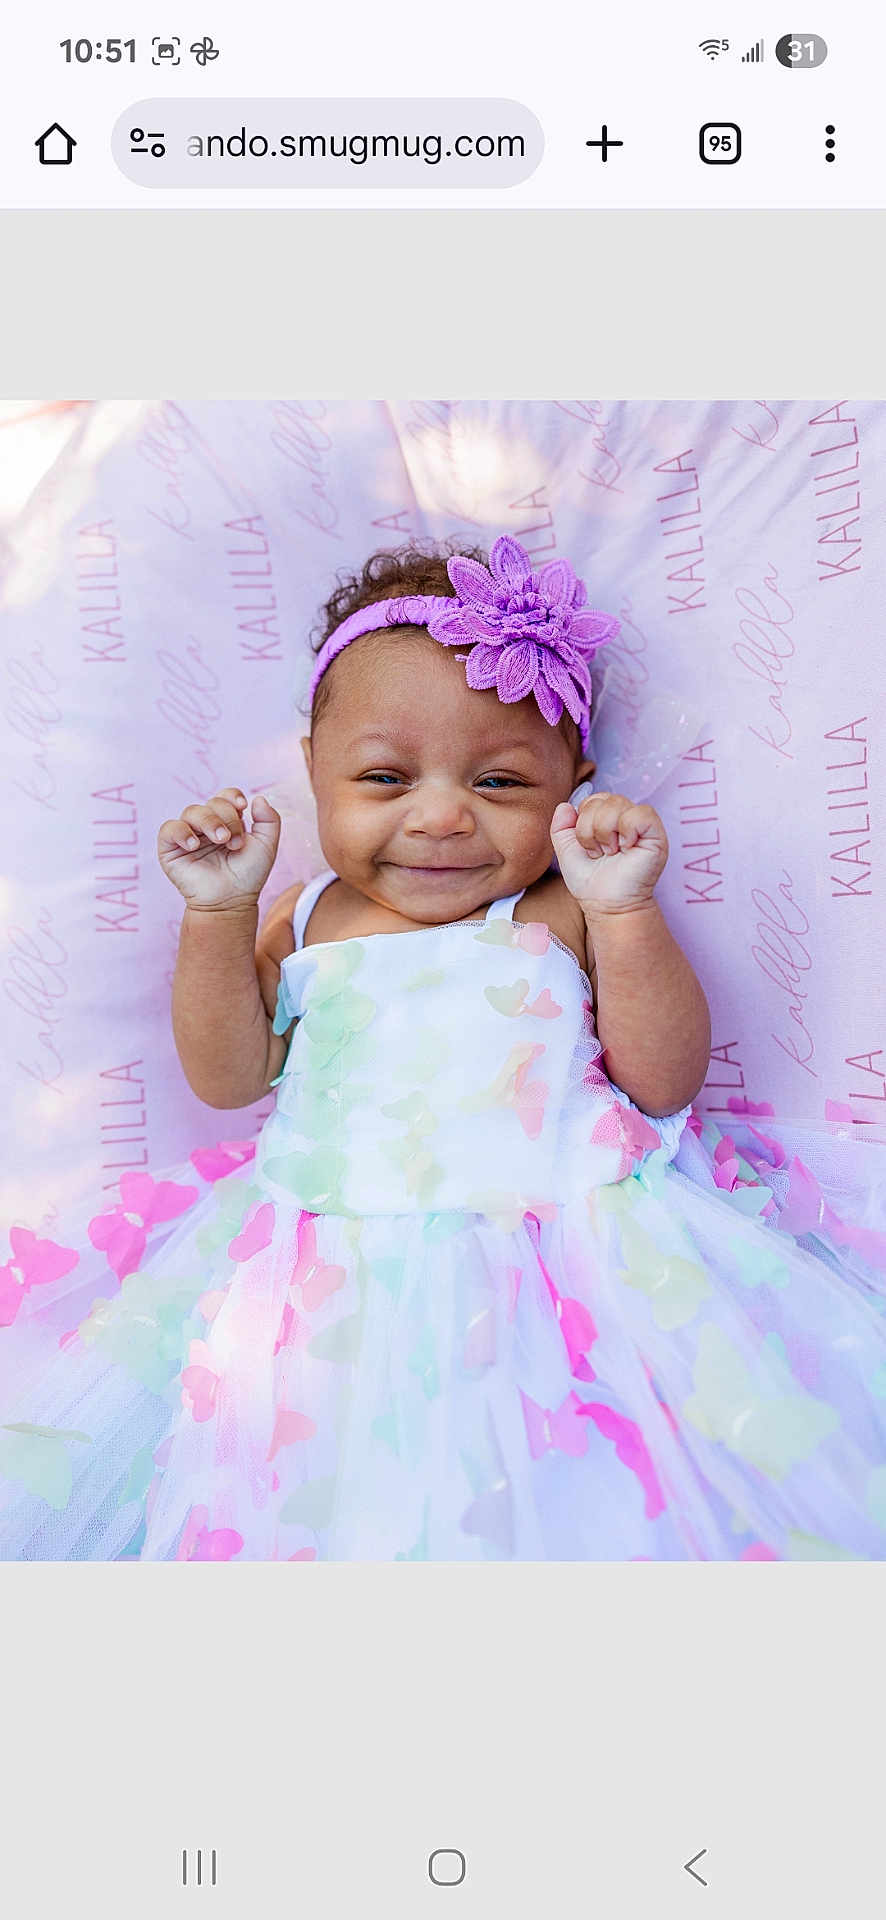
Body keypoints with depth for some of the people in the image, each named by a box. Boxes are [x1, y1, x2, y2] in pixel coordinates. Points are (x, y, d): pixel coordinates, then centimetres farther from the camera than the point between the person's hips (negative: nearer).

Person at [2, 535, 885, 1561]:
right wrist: (218, 913, -4)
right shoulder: (307, 921, 10)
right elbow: (228, 1078, 8)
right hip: (332, 1272, 3)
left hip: (554, 1239, -2)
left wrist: (626, 909, -17)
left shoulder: (571, 919, 1)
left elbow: (665, 1083, -5)